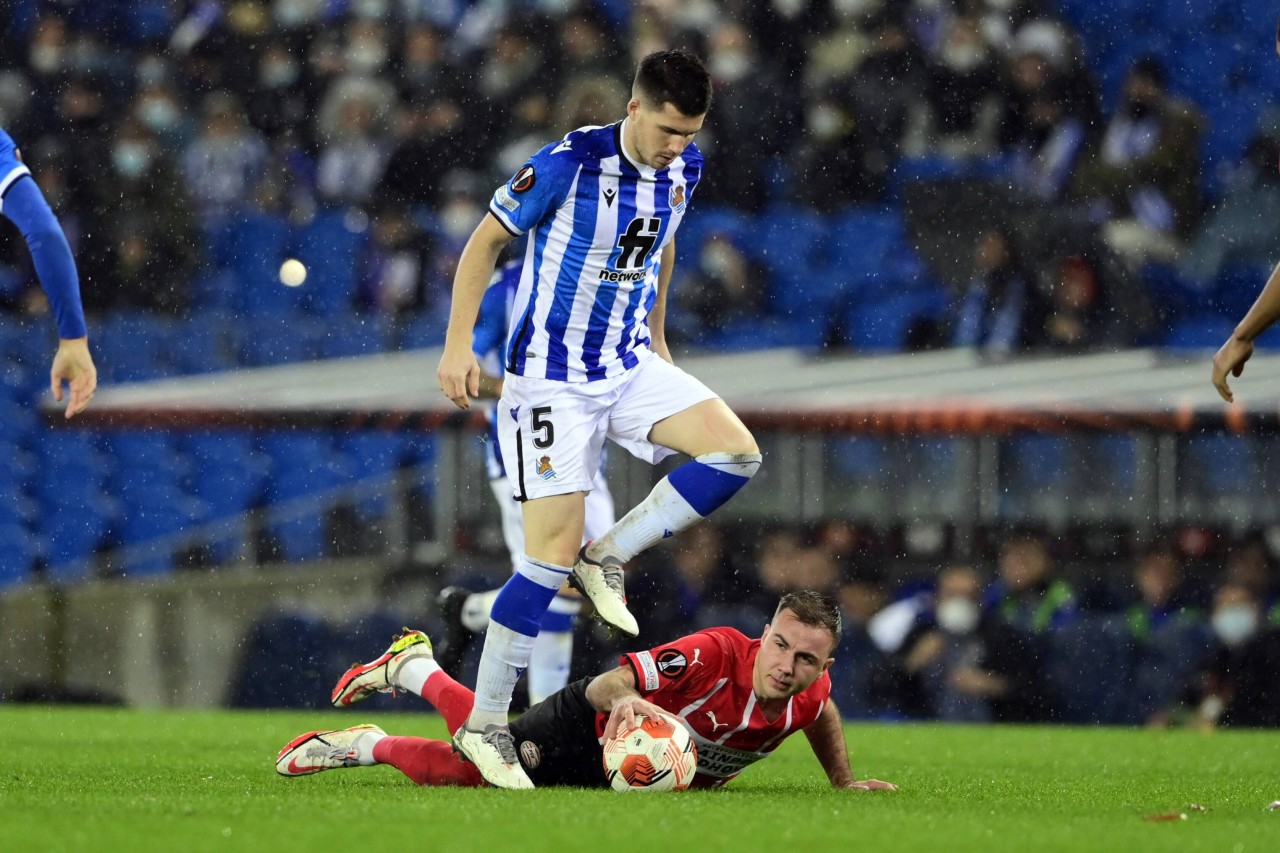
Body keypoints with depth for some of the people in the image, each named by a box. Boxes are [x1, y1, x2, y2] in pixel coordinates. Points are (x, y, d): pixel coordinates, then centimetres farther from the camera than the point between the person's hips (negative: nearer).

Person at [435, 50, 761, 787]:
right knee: (554, 551, -11)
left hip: (629, 366, 6)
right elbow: (486, 241, -10)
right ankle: (484, 725, -1)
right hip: (552, 379, -6)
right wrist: (459, 344, -16)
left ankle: (607, 558, 1)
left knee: (735, 453, -15)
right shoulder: (570, 164, -20)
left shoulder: (683, 168, -1)